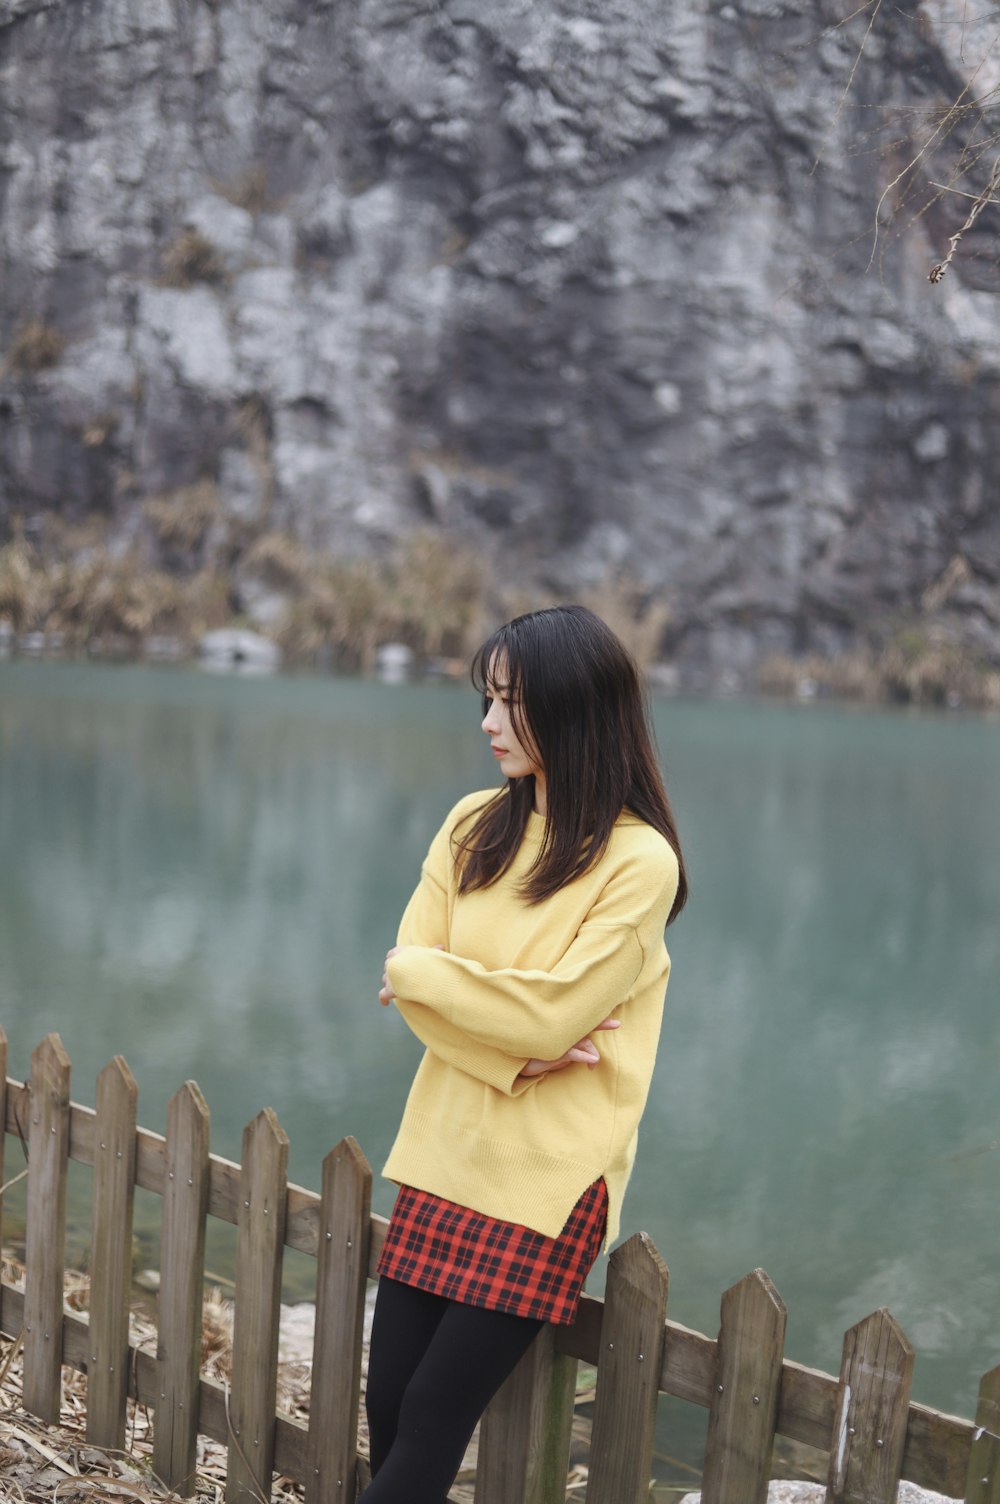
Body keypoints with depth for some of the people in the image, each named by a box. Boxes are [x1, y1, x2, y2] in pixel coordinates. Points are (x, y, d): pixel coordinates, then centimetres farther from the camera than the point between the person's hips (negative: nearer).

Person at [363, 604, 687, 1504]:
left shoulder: (639, 862, -12)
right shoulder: (475, 827, 5)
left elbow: (553, 1012, -18)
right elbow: (408, 982, 0)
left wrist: (422, 971, -5)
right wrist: (513, 1052, -15)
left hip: (547, 1175, -5)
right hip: (446, 1150, 5)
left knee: (432, 1417, -1)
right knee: (387, 1406, 6)